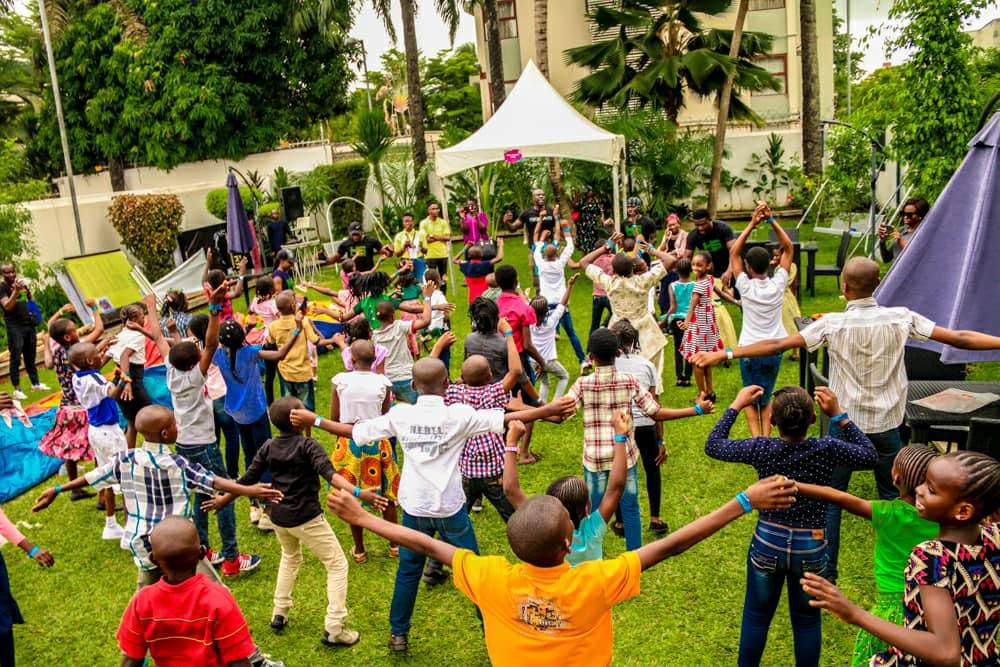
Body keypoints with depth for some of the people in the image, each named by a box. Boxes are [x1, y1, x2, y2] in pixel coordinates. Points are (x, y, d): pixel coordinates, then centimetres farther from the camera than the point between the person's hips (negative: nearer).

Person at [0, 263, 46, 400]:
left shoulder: (20, 282, 11)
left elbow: (30, 300, 22)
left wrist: (27, 289, 2)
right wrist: (16, 291, -28)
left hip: (28, 323, 6)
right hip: (14, 327, -6)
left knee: (30, 356, 13)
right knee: (16, 358, -5)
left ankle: (35, 384, 21)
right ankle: (17, 390, -3)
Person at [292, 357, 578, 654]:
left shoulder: (400, 415, -7)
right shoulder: (459, 415, -14)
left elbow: (354, 432, 1)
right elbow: (509, 418, -14)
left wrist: (314, 420, 13)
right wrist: (548, 410, -5)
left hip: (414, 508, 2)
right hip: (450, 508, -2)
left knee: (408, 571, 19)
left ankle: (398, 635, 31)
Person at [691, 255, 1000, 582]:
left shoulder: (832, 324, -14)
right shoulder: (901, 318, -9)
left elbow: (777, 345, -17)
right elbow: (960, 339, -9)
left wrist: (725, 354, -15)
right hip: (886, 425, 2)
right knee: (892, 497, 18)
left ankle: (826, 571, 18)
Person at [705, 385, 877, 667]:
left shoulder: (761, 449, -17)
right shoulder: (827, 449, -18)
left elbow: (713, 445, -4)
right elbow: (869, 456, 1)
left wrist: (736, 405, 2)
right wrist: (839, 415, 0)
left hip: (767, 545, 0)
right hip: (810, 549, 0)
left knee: (756, 617, 19)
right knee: (807, 620, 20)